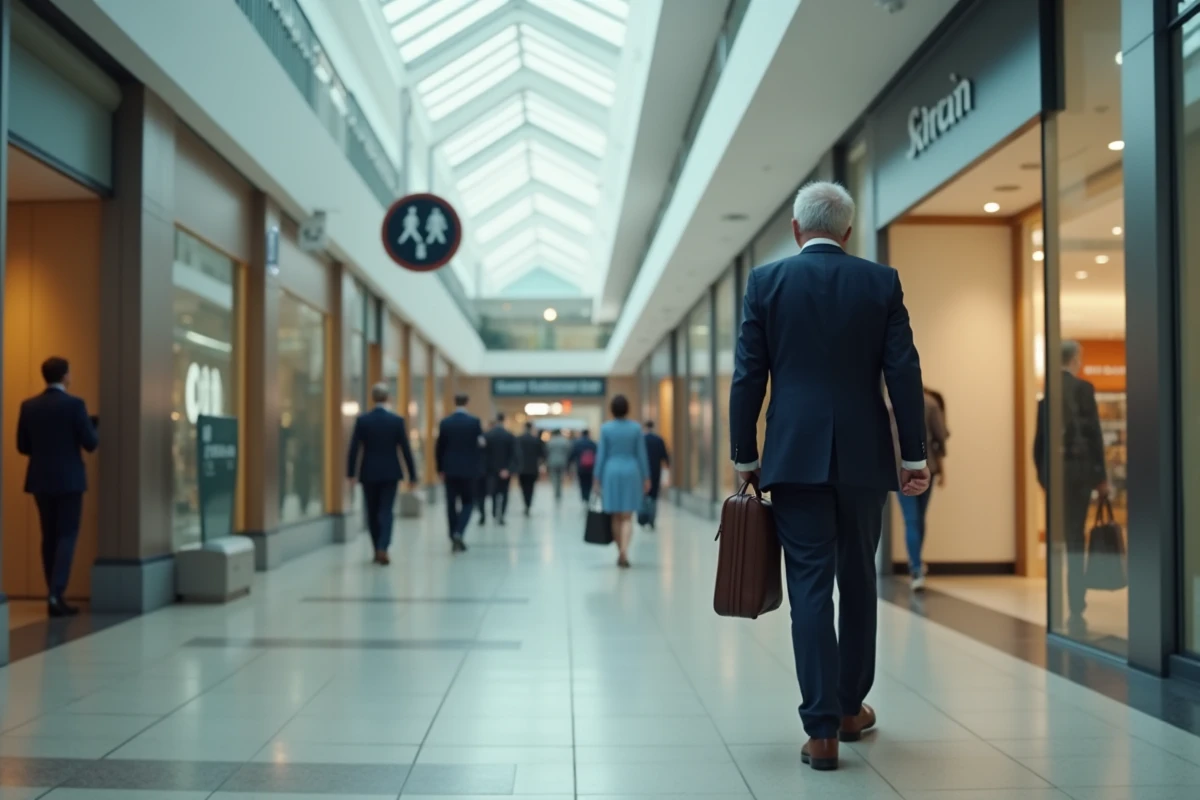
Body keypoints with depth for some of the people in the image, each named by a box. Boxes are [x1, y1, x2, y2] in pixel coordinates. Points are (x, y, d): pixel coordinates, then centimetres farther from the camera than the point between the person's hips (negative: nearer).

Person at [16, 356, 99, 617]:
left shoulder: (28, 406, 2)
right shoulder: (75, 404, -11)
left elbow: (23, 446, 6)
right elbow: (91, 444, -10)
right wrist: (93, 425, 9)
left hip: (40, 480, 5)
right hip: (68, 480, -5)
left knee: (49, 537, 13)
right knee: (67, 536, -1)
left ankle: (54, 594, 15)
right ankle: (56, 594, -11)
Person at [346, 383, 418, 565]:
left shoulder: (362, 420, -4)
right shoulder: (397, 420, -5)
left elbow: (354, 449, -6)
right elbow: (406, 450, -4)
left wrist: (351, 474, -2)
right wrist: (412, 475, 2)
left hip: (368, 473, 1)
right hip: (390, 473, -1)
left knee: (372, 513, 12)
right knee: (386, 512, 0)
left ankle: (377, 550, 19)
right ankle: (382, 548, -15)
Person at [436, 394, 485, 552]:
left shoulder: (445, 423, -1)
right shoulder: (475, 421, -7)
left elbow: (439, 448, 1)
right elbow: (482, 443, -5)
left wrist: (440, 469, 9)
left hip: (450, 470, 2)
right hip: (468, 469, -2)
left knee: (451, 504, 8)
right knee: (468, 503, 8)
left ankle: (454, 538, 10)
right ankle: (459, 532, -13)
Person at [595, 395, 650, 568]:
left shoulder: (606, 428, -2)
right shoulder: (636, 428, -1)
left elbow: (601, 454, -2)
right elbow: (641, 454, 1)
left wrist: (597, 478, 4)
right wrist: (646, 478, 8)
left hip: (611, 471, 0)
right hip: (631, 471, 0)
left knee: (616, 516, 12)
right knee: (627, 517, -1)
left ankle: (621, 553, 19)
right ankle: (624, 552, -20)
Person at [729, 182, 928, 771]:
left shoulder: (766, 281, 1)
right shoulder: (881, 281, 4)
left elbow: (748, 378, -1)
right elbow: (904, 373, -1)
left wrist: (745, 458, 6)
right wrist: (914, 456, 4)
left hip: (795, 456, -1)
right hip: (863, 455, 2)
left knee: (810, 587, 0)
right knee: (858, 582, 16)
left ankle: (822, 729, -3)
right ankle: (851, 707, 28)